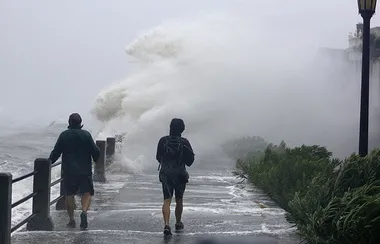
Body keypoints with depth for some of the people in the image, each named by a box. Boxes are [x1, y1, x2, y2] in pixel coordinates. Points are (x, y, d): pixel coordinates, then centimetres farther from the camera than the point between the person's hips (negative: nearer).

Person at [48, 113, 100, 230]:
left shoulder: (64, 135, -1)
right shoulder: (86, 134, -3)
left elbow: (56, 152, 1)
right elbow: (96, 151, -3)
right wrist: (96, 159, 18)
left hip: (69, 170, 1)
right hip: (85, 170, -1)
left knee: (69, 194, 11)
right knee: (87, 193, 6)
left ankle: (71, 219, 11)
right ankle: (84, 212, -19)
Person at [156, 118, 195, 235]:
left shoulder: (163, 140, -6)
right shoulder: (184, 142, -11)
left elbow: (158, 157, 4)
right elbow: (190, 160, -7)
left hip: (165, 174, 1)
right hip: (180, 175, -1)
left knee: (167, 200, 0)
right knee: (179, 201, 17)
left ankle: (166, 224, -19)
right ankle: (178, 224, 31)